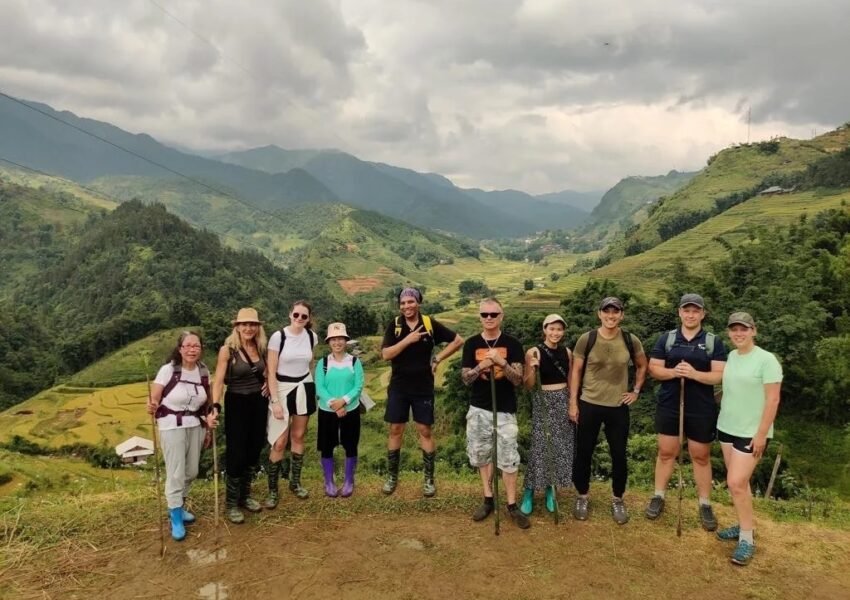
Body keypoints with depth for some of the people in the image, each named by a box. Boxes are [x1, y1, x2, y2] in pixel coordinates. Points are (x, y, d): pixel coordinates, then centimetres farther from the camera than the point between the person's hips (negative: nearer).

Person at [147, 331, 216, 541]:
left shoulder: (204, 371, 1)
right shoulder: (168, 370, -13)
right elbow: (153, 399, -14)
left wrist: (209, 421, 12)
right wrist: (152, 407, -35)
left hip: (196, 426, 5)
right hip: (172, 426, -5)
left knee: (192, 471, 12)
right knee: (176, 474, -3)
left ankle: (177, 506, 37)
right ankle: (176, 519, 14)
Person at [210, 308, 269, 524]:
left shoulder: (261, 348, 2)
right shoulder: (227, 350, -13)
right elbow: (218, 381, -17)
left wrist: (268, 383, 3)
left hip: (259, 402, 5)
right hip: (236, 403, -5)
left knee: (254, 450, 12)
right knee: (237, 453, -1)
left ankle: (245, 496, 29)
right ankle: (231, 503, 14)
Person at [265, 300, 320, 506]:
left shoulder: (312, 336, -1)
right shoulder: (278, 337, -14)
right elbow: (271, 372, -13)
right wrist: (275, 401, -17)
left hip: (305, 388, 4)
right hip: (283, 389, -4)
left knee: (298, 437, 11)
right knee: (279, 442, -5)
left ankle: (295, 482, 26)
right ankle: (272, 491, 7)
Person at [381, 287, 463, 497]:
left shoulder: (430, 324, -5)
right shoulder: (394, 325, -4)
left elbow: (458, 340, 2)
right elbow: (385, 354, -13)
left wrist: (438, 358, -4)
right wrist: (408, 340, -22)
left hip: (423, 388, -1)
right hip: (398, 387, 1)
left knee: (425, 431, 5)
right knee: (395, 430, 7)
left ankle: (429, 479, 16)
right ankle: (392, 476, 21)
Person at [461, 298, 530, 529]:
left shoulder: (512, 344, -4)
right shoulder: (472, 344, 1)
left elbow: (518, 379, -8)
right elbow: (465, 378, -1)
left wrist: (502, 362, -25)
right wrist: (481, 365, -21)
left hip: (505, 410, -2)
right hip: (478, 410, 2)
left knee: (508, 460, -1)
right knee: (482, 456, 11)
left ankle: (512, 506, 11)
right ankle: (488, 499, 26)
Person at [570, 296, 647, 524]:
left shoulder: (631, 341, -4)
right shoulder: (586, 339, -9)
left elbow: (642, 366, 14)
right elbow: (576, 371, -2)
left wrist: (636, 391, 6)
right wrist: (573, 402, -5)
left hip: (618, 407, 1)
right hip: (589, 405, -1)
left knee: (619, 455, 9)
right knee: (584, 453, 9)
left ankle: (618, 500, 28)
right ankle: (582, 497, 28)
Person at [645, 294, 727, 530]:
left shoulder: (714, 342, -2)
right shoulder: (666, 338, 2)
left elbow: (720, 375, -9)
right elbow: (654, 368, -1)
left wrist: (694, 374, -26)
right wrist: (673, 372, -20)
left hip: (701, 409, -1)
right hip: (669, 406, 1)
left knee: (701, 457, 9)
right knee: (666, 453, 11)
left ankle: (705, 505, 21)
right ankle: (658, 497, 23)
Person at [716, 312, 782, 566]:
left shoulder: (766, 359, -14)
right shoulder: (729, 357, 4)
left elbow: (773, 400, -15)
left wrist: (761, 434, -16)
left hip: (751, 432, -6)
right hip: (726, 427, 6)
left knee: (736, 483, -9)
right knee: (738, 481, 13)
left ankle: (747, 540, 4)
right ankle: (744, 525, 26)